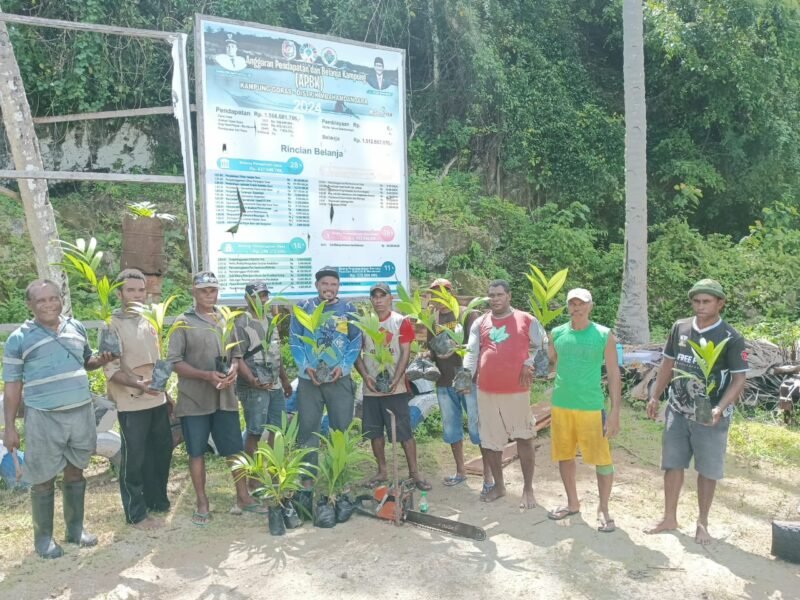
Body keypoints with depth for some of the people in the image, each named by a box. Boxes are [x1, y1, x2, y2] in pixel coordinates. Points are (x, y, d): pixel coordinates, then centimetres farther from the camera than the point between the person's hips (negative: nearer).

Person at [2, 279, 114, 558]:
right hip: (44, 418, -3)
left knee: (75, 472, 15)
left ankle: (76, 528, 31)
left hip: (81, 413, 4)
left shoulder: (77, 328, 6)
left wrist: (101, 359, -3)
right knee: (44, 479, 7)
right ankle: (43, 536, 25)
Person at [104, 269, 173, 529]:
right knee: (134, 458, 3)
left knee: (162, 451, 15)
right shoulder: (113, 325, -10)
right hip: (131, 403, -7)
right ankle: (137, 513, 16)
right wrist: (139, 385, -30)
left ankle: (158, 501, 33)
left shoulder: (149, 322, 11)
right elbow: (111, 369, -16)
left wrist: (166, 394, 18)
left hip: (157, 400, 7)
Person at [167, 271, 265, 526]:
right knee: (196, 452, 7)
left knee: (235, 449, 9)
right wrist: (207, 375, -20)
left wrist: (233, 370, -9)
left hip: (225, 398, 4)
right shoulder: (184, 322, -5)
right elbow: (174, 362, -9)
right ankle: (202, 504, 21)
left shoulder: (227, 320, 9)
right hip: (194, 399, -3)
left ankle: (243, 497, 23)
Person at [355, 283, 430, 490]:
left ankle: (414, 471, 10)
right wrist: (366, 377, -9)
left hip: (396, 387, -3)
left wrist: (395, 380, -15)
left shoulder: (401, 322, -1)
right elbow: (356, 353, 5)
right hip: (371, 388, 3)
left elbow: (405, 353, -5)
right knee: (375, 431, 10)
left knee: (404, 431, -1)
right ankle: (382, 471, 24)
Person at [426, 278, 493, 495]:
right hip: (444, 382, 6)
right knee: (451, 429, 15)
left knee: (478, 428, -2)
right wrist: (427, 358, -5)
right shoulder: (432, 319, 10)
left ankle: (489, 476, 9)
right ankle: (460, 471, 31)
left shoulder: (468, 314, -4)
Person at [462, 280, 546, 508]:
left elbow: (543, 346, 4)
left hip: (517, 392, -3)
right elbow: (472, 352, 2)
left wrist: (529, 363, -12)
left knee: (524, 439, 3)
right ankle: (498, 486, 27)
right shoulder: (479, 323, 9)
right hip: (486, 392, 3)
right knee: (490, 440, 10)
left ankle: (528, 489, 17)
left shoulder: (527, 321, 1)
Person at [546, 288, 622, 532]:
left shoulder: (605, 336, -5)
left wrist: (615, 412, -10)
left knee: (602, 459, 0)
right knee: (564, 455, 13)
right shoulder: (557, 334, 3)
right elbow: (548, 364, 13)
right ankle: (573, 503, 32)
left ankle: (603, 509, 20)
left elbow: (614, 375, -4)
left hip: (591, 407, -3)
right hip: (560, 405, 4)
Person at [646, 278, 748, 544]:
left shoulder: (731, 338, -11)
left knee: (708, 470, 9)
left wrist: (720, 409, -24)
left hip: (710, 416, -4)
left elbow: (739, 379, -10)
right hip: (678, 411, 4)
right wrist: (654, 397, 10)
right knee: (672, 464, 11)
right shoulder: (679, 328, 1)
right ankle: (669, 518, 25)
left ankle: (702, 523, 27)